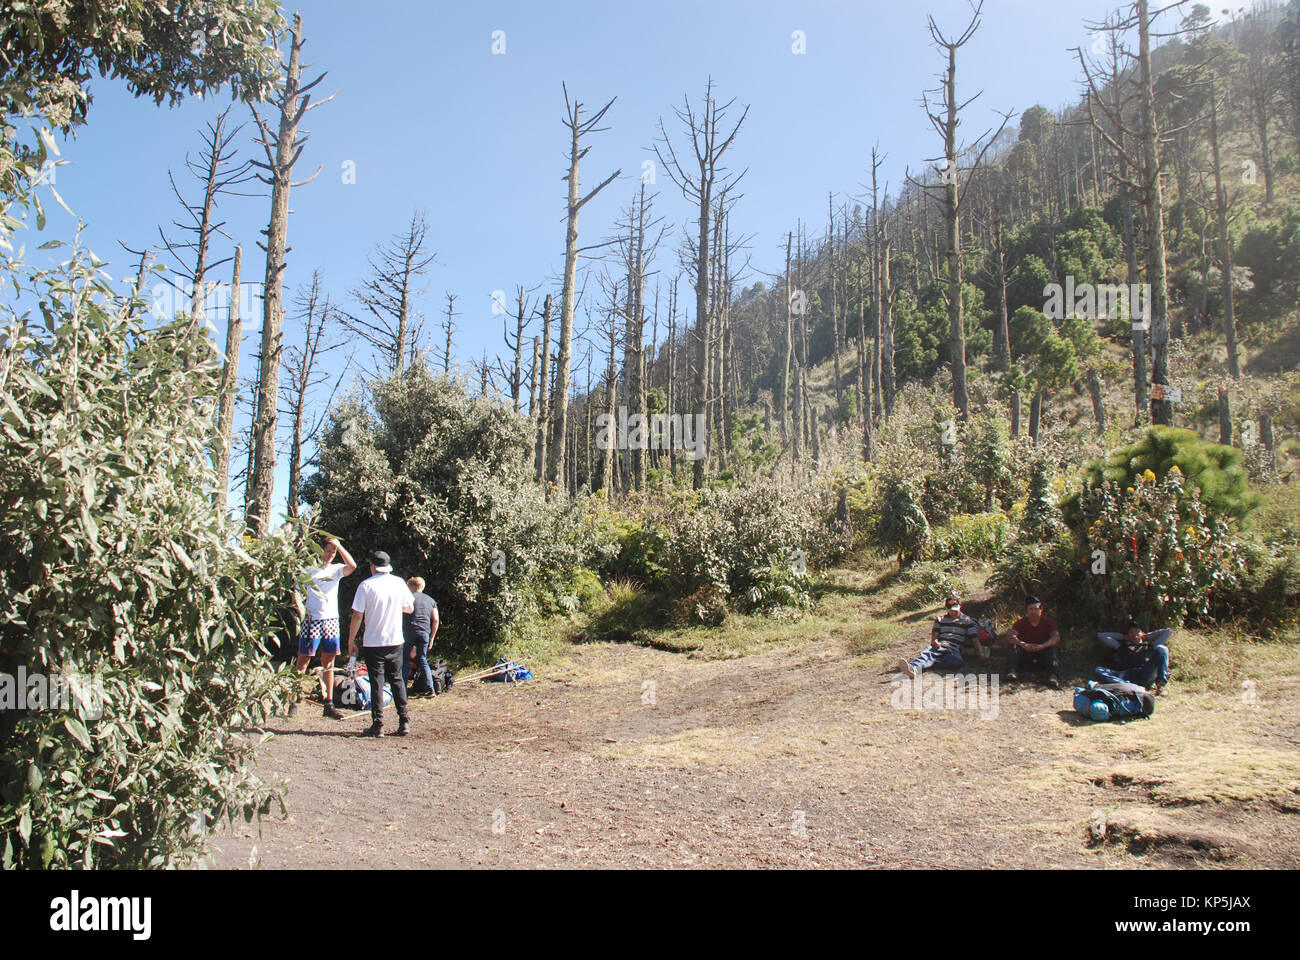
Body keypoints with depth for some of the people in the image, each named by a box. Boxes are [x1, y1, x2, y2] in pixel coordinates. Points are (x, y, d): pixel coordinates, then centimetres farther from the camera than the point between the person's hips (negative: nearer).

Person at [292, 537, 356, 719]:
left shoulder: (336, 569, 10)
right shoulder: (308, 569, 2)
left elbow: (352, 566, -11)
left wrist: (338, 545, -10)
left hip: (331, 621, 4)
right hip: (311, 621, -4)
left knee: (328, 663, 7)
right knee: (303, 662, -4)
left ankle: (329, 704, 11)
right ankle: (294, 701, 1)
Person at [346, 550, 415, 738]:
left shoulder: (366, 585, -8)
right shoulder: (399, 583, 1)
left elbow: (357, 616, -9)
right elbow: (410, 608, 11)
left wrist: (351, 641, 1)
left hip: (373, 643, -3)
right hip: (396, 641, 3)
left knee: (376, 682, 3)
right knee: (397, 680, 12)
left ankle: (378, 724, 2)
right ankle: (404, 721, 10)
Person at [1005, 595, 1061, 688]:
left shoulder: (1049, 622, -2)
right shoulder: (1021, 623, -2)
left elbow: (1056, 637, -22)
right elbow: (1010, 635, -20)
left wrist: (1042, 646, -40)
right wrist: (1023, 645, -40)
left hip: (1043, 658, -1)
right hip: (1025, 660, 1)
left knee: (1054, 647, -27)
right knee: (1012, 645, -21)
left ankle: (1053, 676, -45)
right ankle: (1012, 672, -39)